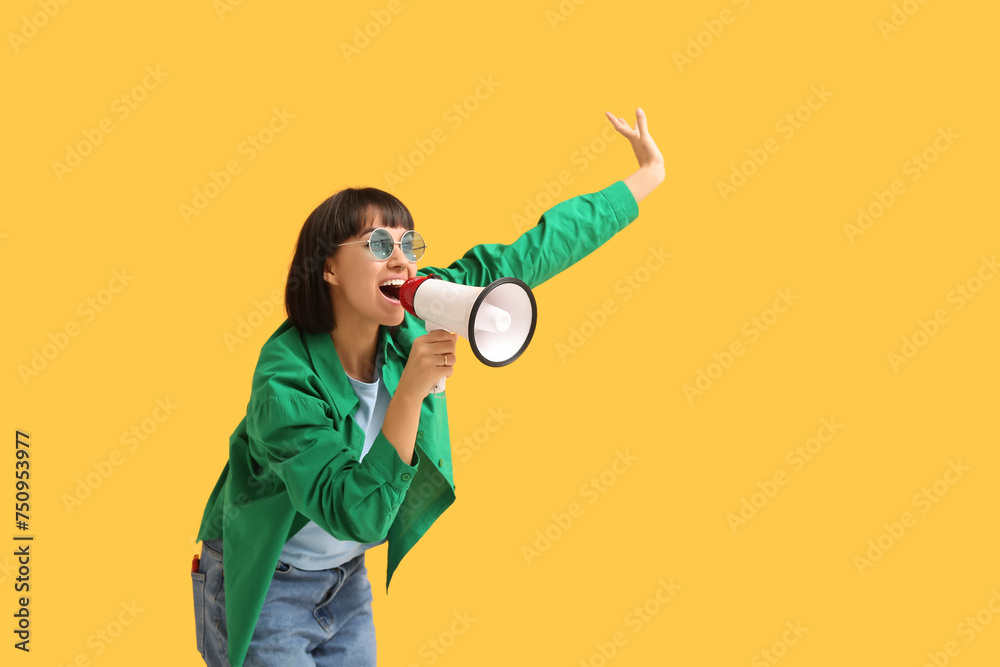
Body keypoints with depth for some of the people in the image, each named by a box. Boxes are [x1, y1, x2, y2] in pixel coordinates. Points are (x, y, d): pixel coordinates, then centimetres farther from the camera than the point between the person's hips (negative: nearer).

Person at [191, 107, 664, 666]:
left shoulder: (410, 324, -13)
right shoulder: (286, 381, -28)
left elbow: (522, 259, -9)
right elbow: (359, 516, -32)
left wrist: (648, 177, -6)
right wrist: (411, 391, -40)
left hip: (346, 581, 6)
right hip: (263, 593, -5)